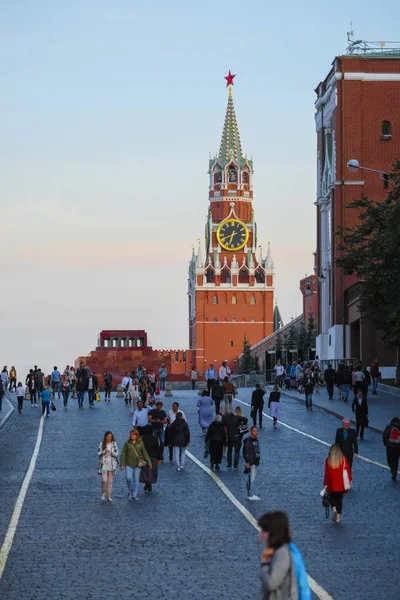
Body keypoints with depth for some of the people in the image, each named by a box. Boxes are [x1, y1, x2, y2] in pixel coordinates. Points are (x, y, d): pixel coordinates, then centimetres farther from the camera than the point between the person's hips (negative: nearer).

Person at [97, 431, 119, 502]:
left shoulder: (114, 444, 7)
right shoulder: (102, 444, 3)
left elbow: (117, 453, 7)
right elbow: (98, 453, 1)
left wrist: (113, 453, -15)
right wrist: (104, 451, -16)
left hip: (111, 464, 2)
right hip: (104, 464, -2)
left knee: (110, 481, 2)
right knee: (104, 480, -12)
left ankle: (109, 496, 6)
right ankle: (103, 494, 7)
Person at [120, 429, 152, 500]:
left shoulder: (140, 443, 2)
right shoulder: (127, 443, 1)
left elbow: (145, 454, 6)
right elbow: (123, 454, 1)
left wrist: (149, 463, 5)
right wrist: (122, 464, -5)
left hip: (138, 464, 0)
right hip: (129, 464, 0)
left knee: (136, 479, 3)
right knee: (128, 477, -12)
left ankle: (134, 495, 13)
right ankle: (130, 490, 15)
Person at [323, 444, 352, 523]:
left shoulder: (328, 460, -5)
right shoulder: (343, 459, -3)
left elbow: (326, 473, -3)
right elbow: (347, 470, 0)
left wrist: (325, 483, 5)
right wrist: (350, 479, 13)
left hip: (332, 483, -1)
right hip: (341, 484, 1)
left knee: (332, 497, 14)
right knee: (339, 499, 10)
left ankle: (334, 508, -16)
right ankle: (338, 517, 7)